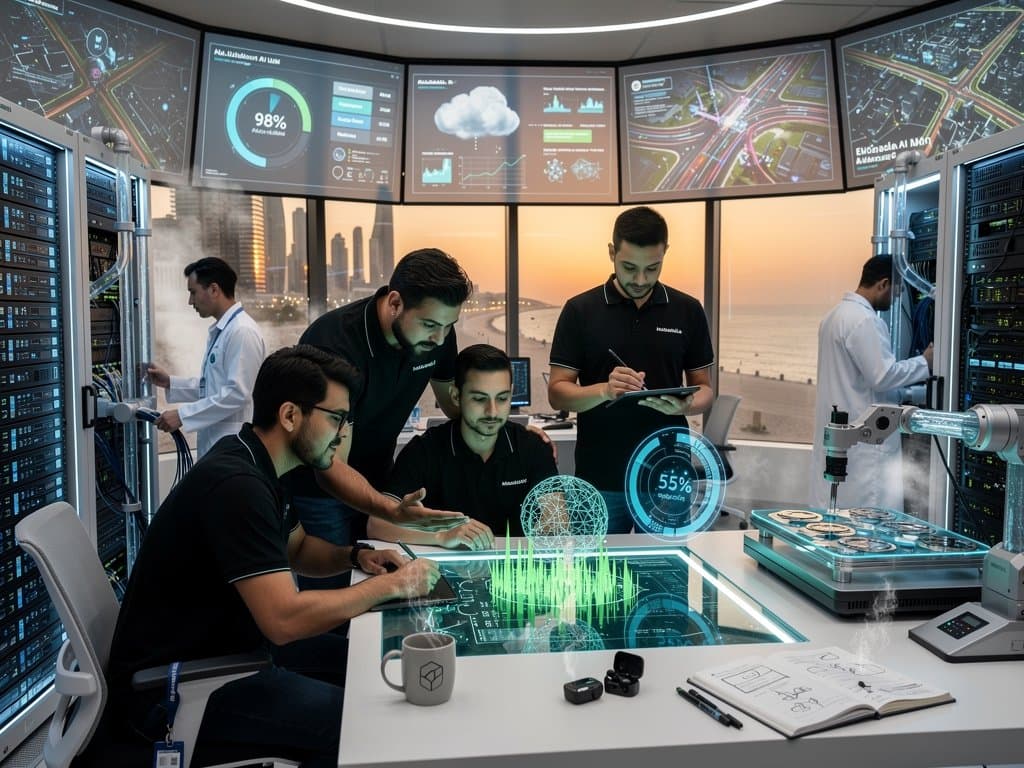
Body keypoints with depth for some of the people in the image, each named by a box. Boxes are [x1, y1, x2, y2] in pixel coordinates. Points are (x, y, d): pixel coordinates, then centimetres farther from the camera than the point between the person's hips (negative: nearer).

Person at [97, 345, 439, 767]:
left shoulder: (254, 465, 5)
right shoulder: (236, 484, -27)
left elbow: (297, 549, 20)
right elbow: (285, 619, -33)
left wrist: (357, 556, 0)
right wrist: (390, 585, -21)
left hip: (222, 646, 10)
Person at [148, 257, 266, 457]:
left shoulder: (242, 331, -15)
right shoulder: (218, 331, 16)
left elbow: (237, 393, -21)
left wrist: (183, 415, -18)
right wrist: (170, 383, 13)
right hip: (214, 444, 9)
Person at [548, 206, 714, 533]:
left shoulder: (688, 311, 3)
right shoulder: (580, 310, -2)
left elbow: (704, 389, 7)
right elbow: (557, 393, -3)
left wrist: (684, 405, -15)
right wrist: (604, 390, -22)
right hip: (600, 481, -1)